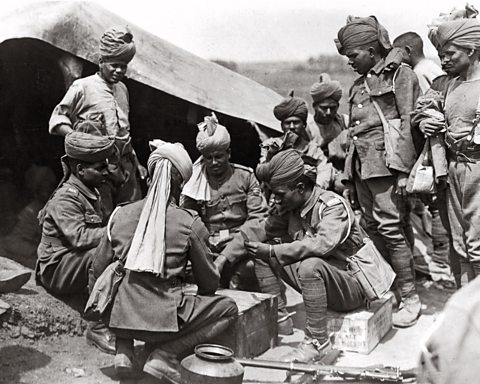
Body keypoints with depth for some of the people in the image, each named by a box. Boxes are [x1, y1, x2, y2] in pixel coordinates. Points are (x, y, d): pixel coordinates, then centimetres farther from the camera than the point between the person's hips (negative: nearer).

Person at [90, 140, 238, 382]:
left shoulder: (120, 215, 3)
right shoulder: (190, 223, -7)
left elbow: (98, 271, 12)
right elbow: (209, 284, 2)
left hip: (120, 318, 5)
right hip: (164, 317, -4)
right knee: (228, 307, 13)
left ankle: (124, 349, 13)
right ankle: (165, 354, -1)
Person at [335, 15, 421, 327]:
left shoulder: (400, 74, 0)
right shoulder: (359, 85, 21)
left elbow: (408, 124, -9)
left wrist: (404, 171, -16)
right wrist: (349, 175, 18)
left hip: (386, 164, -7)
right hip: (361, 167, 7)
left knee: (390, 227, -10)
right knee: (371, 227, 6)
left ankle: (410, 298, 0)